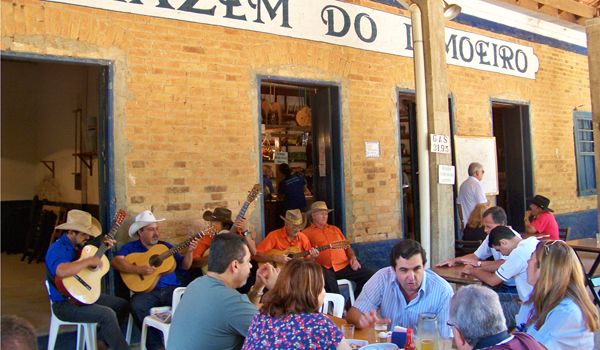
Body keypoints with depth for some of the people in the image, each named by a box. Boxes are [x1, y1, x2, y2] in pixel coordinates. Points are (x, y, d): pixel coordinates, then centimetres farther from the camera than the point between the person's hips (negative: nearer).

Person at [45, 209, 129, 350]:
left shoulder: (78, 245, 6)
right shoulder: (57, 249, -21)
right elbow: (61, 271, -43)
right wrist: (89, 261, -33)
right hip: (65, 303, -9)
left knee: (123, 305, 7)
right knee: (107, 314, -27)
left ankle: (104, 335, 19)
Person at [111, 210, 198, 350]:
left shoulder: (166, 246, 19)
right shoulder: (130, 247, 10)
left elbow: (184, 267, 14)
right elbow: (116, 261, -9)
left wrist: (189, 251, -5)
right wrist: (138, 269, -21)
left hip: (171, 289, 2)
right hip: (147, 291, -2)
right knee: (138, 305, -35)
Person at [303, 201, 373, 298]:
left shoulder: (335, 229, 26)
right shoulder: (307, 233, 8)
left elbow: (347, 246, 26)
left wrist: (353, 258, 8)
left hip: (344, 266, 5)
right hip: (325, 268, -5)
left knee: (369, 275, -12)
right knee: (328, 280, -40)